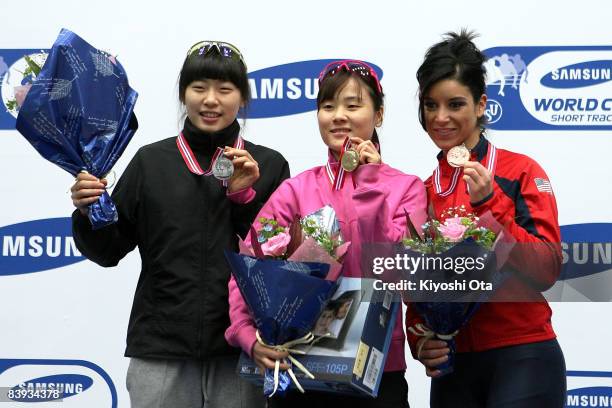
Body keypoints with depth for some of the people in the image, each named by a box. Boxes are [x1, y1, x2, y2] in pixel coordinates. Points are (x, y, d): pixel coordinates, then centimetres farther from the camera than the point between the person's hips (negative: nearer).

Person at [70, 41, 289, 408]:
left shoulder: (269, 166, 4)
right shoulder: (151, 161, 6)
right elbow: (109, 250, 8)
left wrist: (246, 197, -10)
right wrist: (88, 213, -11)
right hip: (160, 350, 0)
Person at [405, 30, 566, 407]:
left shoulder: (521, 172, -5)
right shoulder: (423, 191, 7)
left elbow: (546, 271, -12)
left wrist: (490, 203, -18)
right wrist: (420, 340, -6)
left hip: (522, 361, -4)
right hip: (452, 368, 4)